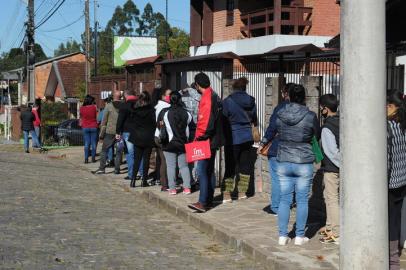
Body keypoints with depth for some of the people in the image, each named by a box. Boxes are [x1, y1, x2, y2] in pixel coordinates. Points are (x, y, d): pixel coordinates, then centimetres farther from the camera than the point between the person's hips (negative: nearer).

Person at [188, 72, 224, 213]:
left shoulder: (206, 98, -16)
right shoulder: (214, 96, 15)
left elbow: (205, 122, -23)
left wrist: (199, 137, -15)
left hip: (206, 140, -10)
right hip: (213, 140, 10)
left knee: (202, 171, -12)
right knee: (210, 170, 15)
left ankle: (203, 202, -15)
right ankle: (209, 200, 21)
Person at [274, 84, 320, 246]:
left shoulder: (279, 115, -2)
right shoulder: (310, 116, -9)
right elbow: (318, 136, 4)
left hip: (283, 162, 2)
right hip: (304, 163, -2)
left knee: (284, 199, 9)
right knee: (302, 200, 7)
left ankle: (282, 236, 10)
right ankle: (299, 236, 11)